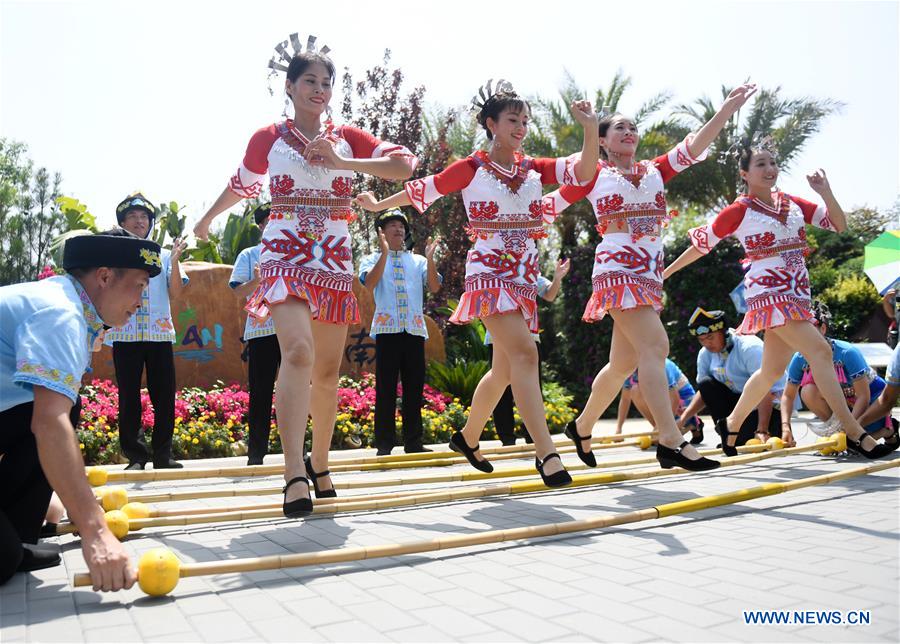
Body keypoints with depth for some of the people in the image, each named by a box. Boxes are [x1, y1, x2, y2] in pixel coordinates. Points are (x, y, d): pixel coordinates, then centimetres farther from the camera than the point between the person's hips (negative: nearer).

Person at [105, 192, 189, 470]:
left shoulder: (163, 256, 13)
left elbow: (175, 293, 4)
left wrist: (175, 260, -10)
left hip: (160, 333, 1)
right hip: (125, 334, -1)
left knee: (164, 395, 0)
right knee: (129, 397, 0)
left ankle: (163, 454, 9)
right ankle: (135, 455, 7)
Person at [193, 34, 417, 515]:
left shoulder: (348, 138, 9)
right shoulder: (267, 139, 5)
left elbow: (405, 165, -2)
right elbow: (239, 187, 22)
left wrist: (342, 164, -11)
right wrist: (206, 222, 35)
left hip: (334, 259, 3)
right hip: (284, 254, -3)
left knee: (327, 370, 7)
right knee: (298, 351, -25)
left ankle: (319, 463, 25)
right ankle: (294, 474, -29)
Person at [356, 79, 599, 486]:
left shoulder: (533, 169, 11)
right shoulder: (471, 168, -1)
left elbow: (584, 172, 2)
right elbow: (422, 190, 10)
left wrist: (591, 129, -10)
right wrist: (377, 206, 18)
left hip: (523, 277, 6)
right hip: (489, 271, -6)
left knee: (505, 369, 12)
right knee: (524, 352, -22)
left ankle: (467, 438, 32)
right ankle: (546, 453, -22)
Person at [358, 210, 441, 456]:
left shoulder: (418, 261, 17)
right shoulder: (372, 259, 10)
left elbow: (434, 287, 3)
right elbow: (369, 284, -11)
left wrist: (430, 258, -10)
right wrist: (385, 253, -18)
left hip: (415, 329, 3)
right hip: (387, 328, -3)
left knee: (414, 388, 4)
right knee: (386, 389, -3)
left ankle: (413, 442, 11)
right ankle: (384, 444, 2)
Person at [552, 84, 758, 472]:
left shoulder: (655, 171, 16)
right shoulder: (593, 174, 5)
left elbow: (694, 146, 5)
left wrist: (728, 108, -4)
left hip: (650, 274, 6)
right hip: (617, 269, -6)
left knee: (624, 362, 8)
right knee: (654, 344, -21)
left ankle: (581, 428, 24)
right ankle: (670, 442, -22)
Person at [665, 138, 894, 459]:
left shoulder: (792, 203, 11)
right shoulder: (739, 210, -4)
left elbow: (839, 225, 11)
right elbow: (701, 243, 3)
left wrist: (826, 192, -5)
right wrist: (665, 272, 5)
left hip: (796, 293, 7)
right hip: (769, 292, -7)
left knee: (773, 369, 12)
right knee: (820, 350, -18)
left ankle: (731, 425, 29)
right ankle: (854, 433, -14)